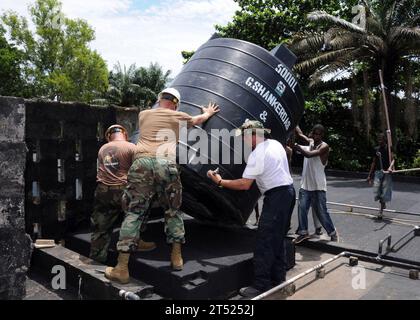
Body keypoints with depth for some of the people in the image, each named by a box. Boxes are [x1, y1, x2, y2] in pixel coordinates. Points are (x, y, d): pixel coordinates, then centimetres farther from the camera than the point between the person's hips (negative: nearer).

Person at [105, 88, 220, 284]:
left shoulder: (144, 114, 26)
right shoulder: (178, 117, 22)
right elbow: (197, 120, 44)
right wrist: (208, 113, 66)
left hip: (142, 162, 1)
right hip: (166, 164, 0)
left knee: (133, 212, 2)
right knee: (173, 211, 17)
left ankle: (122, 268, 0)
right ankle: (176, 257, 21)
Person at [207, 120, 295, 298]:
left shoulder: (257, 155, -16)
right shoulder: (276, 144, 11)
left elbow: (245, 184, -19)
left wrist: (220, 181, -11)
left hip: (276, 196, -10)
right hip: (288, 191, 10)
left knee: (264, 243, -5)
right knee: (278, 239, 17)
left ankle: (261, 286, 0)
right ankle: (278, 279, 26)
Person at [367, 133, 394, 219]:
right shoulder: (376, 149, 10)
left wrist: (390, 166, -39)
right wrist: (370, 175, 13)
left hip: (387, 172, -3)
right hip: (378, 172, 4)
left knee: (385, 190, -2)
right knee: (377, 190, -3)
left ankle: (381, 210, 9)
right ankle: (383, 204, 25)